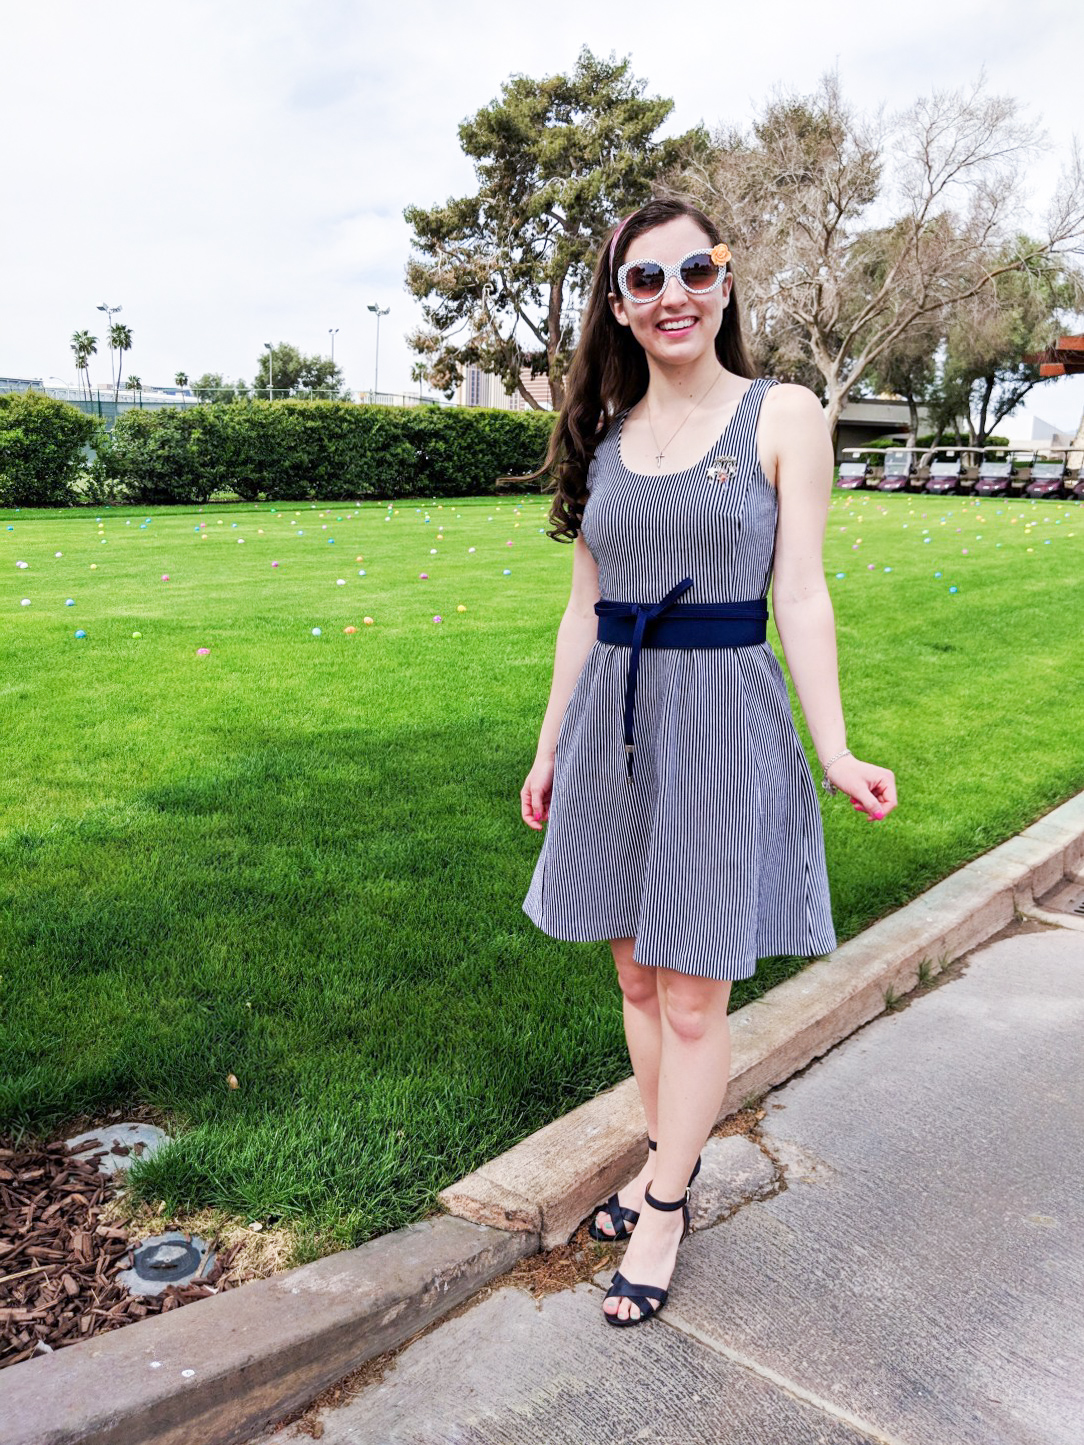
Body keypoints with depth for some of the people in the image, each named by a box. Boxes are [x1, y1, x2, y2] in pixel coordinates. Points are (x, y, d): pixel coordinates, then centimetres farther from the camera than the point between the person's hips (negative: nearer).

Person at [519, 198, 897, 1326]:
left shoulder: (783, 416, -3)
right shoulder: (605, 436, 9)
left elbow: (800, 596, -6)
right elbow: (584, 610, 12)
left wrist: (832, 748, -16)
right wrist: (549, 745, 14)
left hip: (723, 716, -4)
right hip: (612, 722, 5)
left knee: (693, 999, 4)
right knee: (637, 976, 15)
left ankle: (662, 1212, 24)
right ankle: (668, 1163, 36)